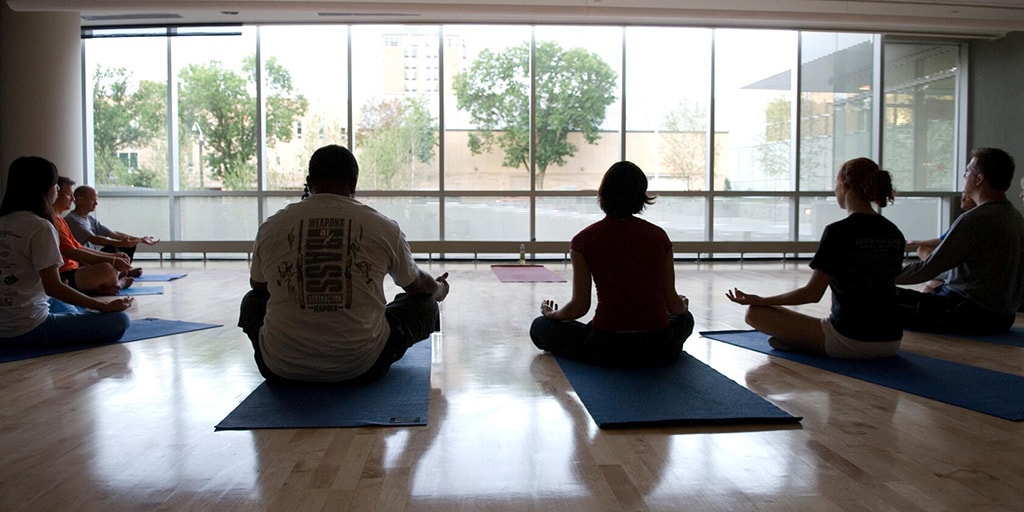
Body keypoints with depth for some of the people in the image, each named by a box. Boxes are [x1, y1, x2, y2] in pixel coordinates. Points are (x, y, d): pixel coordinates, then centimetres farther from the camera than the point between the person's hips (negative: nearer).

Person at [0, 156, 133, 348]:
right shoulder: (40, 227, -16)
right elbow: (52, 287, -20)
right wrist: (105, 306, -17)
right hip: (27, 330, -9)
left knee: (72, 308, 36)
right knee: (119, 320, -15)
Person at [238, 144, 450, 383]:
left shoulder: (272, 227, 0)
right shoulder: (383, 228, -3)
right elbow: (417, 285, 15)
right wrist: (439, 288, 40)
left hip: (281, 368, 2)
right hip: (362, 367, -1)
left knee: (253, 300, 31)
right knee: (424, 303, 23)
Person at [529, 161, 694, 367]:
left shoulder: (584, 240, -5)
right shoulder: (658, 235, 1)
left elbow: (580, 306, -3)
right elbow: (672, 302, 6)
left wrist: (550, 313, 19)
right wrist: (683, 307, 30)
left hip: (608, 350, -3)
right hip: (659, 350, 3)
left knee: (540, 326, 20)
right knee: (684, 318, 37)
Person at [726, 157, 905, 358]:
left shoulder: (838, 232, -15)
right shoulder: (894, 233, 5)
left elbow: (812, 293, -14)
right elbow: (889, 285, 17)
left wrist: (760, 300, -5)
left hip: (849, 341, -7)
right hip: (891, 342, 7)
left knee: (755, 313, -2)